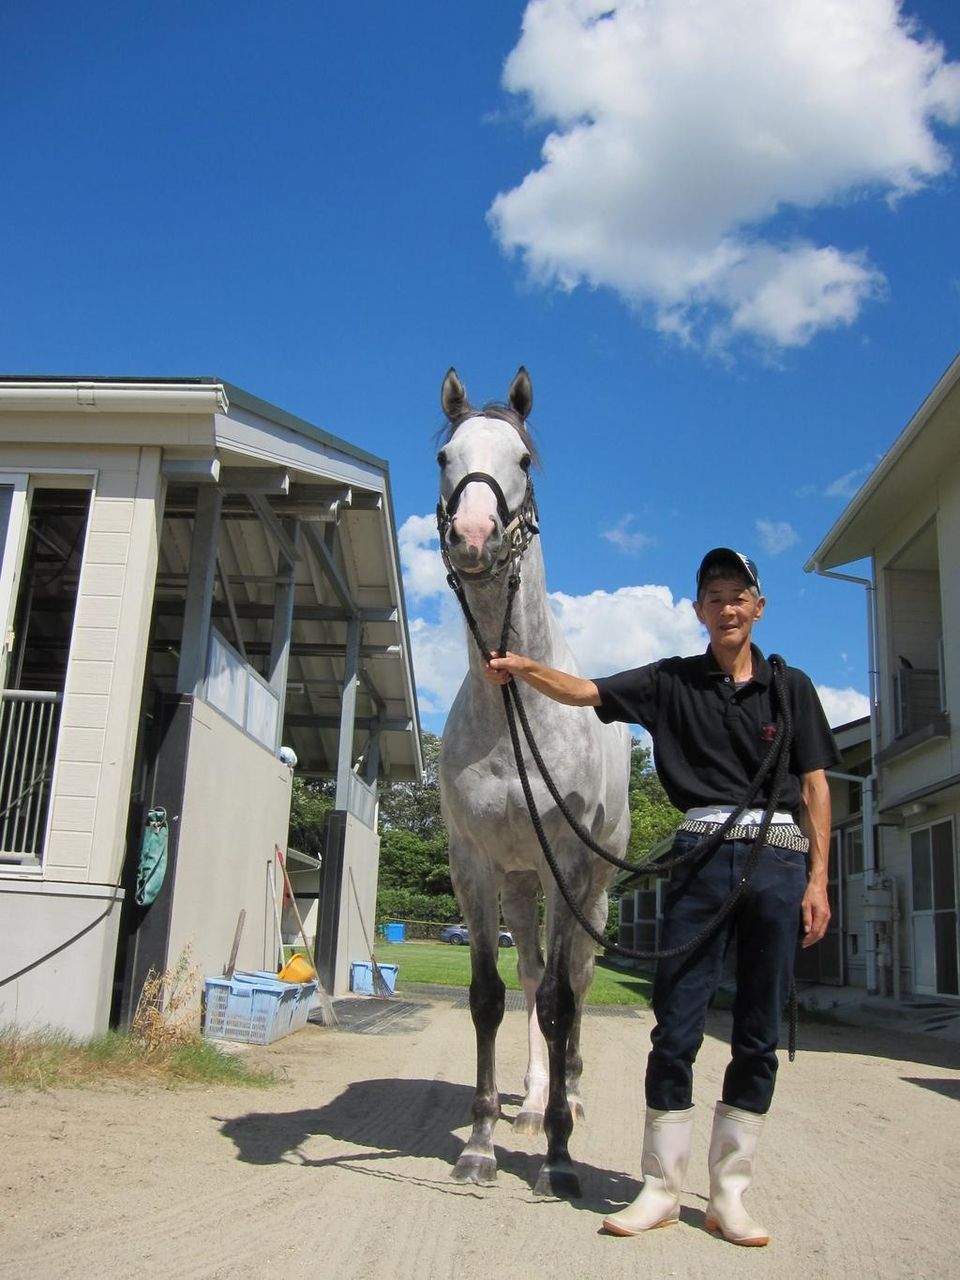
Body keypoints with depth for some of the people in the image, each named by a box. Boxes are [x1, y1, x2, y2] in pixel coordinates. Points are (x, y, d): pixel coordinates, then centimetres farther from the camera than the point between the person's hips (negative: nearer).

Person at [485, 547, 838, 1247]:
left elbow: (815, 787, 6)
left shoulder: (791, 687, 8)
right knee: (677, 1027, 0)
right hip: (703, 856, 0)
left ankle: (729, 1195, 18)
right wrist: (523, 667, -22)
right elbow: (587, 692, -3)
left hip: (778, 860, 1)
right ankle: (662, 1188, 14)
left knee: (758, 1037, 6)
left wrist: (817, 881, -1)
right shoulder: (673, 682, 7)